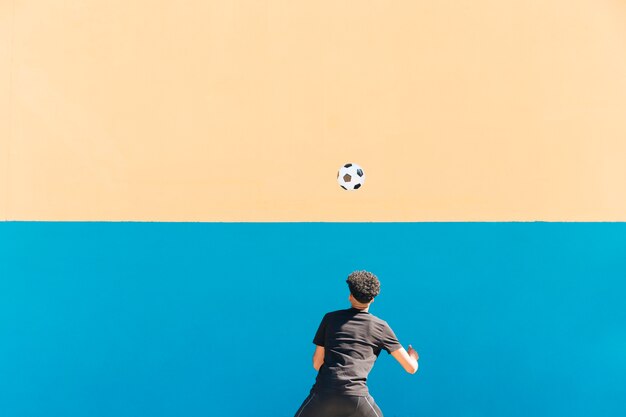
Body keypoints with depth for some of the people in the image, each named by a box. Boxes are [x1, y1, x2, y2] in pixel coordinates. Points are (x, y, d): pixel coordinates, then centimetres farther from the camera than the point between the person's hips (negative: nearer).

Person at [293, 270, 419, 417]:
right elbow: (411, 367, 13)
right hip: (356, 396, 0)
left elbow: (317, 363, 13)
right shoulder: (381, 327, 11)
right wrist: (413, 355, 36)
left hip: (323, 393, 1)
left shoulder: (330, 317, 13)